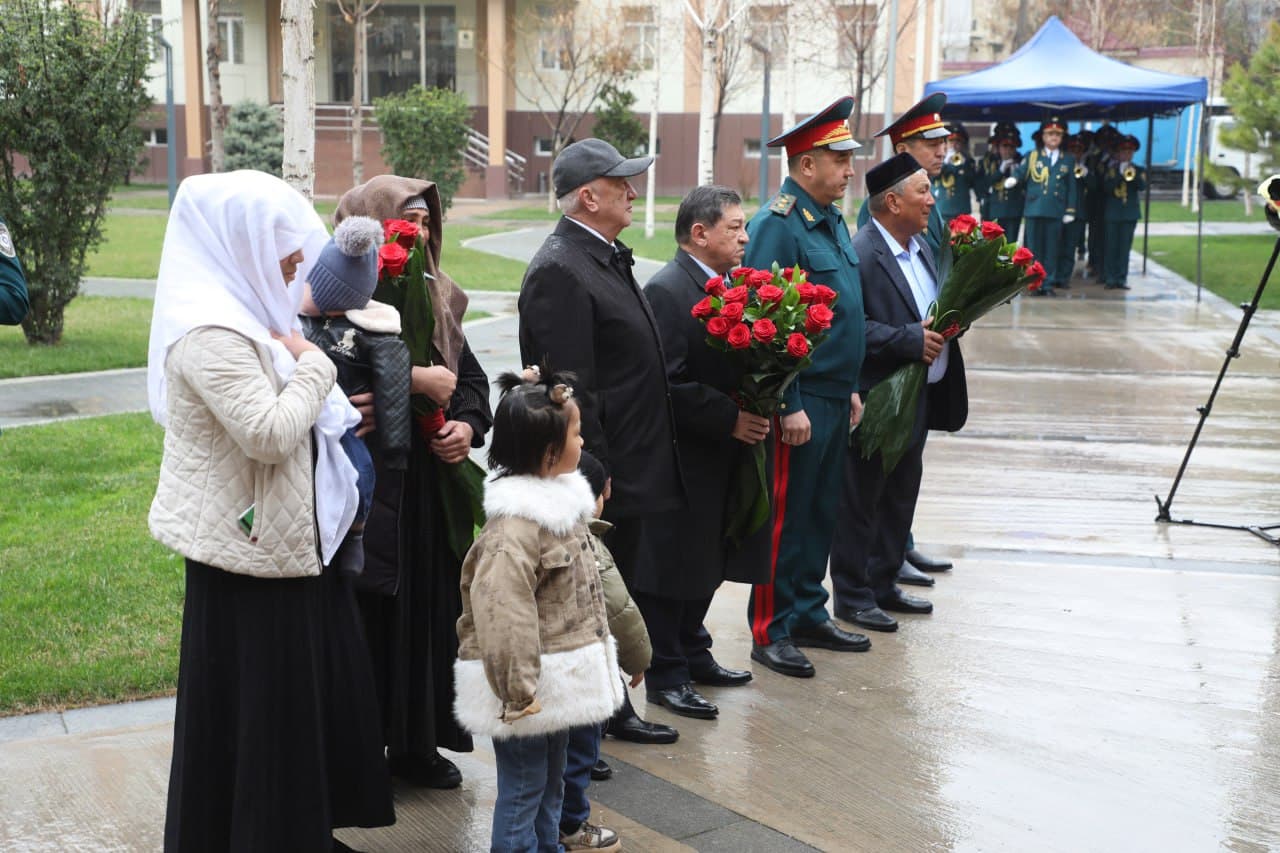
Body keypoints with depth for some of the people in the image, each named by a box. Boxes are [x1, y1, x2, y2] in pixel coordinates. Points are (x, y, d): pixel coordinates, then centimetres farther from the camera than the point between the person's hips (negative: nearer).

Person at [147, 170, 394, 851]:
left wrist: (333, 413, 12)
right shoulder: (210, 332, -22)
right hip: (251, 547, -10)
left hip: (285, 538, 10)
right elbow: (270, 433, -27)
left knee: (310, 689, 18)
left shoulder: (246, 313, 11)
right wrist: (313, 366, -15)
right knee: (257, 708, 3)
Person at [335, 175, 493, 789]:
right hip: (371, 490, -7)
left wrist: (468, 424, -4)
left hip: (433, 486, 7)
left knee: (431, 615, 13)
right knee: (372, 619, -1)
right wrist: (414, 380, -23)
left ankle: (419, 745, 27)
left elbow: (471, 376, 16)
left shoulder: (436, 297, 12)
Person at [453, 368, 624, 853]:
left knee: (551, 782, 21)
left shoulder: (561, 499, 8)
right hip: (531, 686, -10)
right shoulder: (514, 526, -24)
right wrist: (517, 691, -30)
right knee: (523, 787, 2)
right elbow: (500, 611, -31)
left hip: (559, 680, 10)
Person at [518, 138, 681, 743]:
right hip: (600, 476, -10)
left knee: (620, 599, 19)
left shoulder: (606, 258, 13)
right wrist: (594, 475, -22)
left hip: (627, 474, 10)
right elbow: (569, 388, -23)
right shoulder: (559, 271, -19)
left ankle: (612, 710, 33)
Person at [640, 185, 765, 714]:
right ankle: (666, 675, 12)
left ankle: (693, 655, 32)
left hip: (723, 452, 9)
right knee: (673, 566, 1)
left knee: (709, 561, 17)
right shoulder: (666, 291, -16)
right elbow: (669, 384, -21)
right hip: (682, 456, -9)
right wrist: (730, 419, -20)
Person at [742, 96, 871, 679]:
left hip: (833, 398, 9)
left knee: (822, 511, 16)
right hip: (800, 401, -9)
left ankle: (809, 616, 28)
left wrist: (851, 389, 19)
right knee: (786, 516, 0)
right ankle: (770, 632, 11)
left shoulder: (831, 220, 13)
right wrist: (789, 406, -20)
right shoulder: (777, 224, -16)